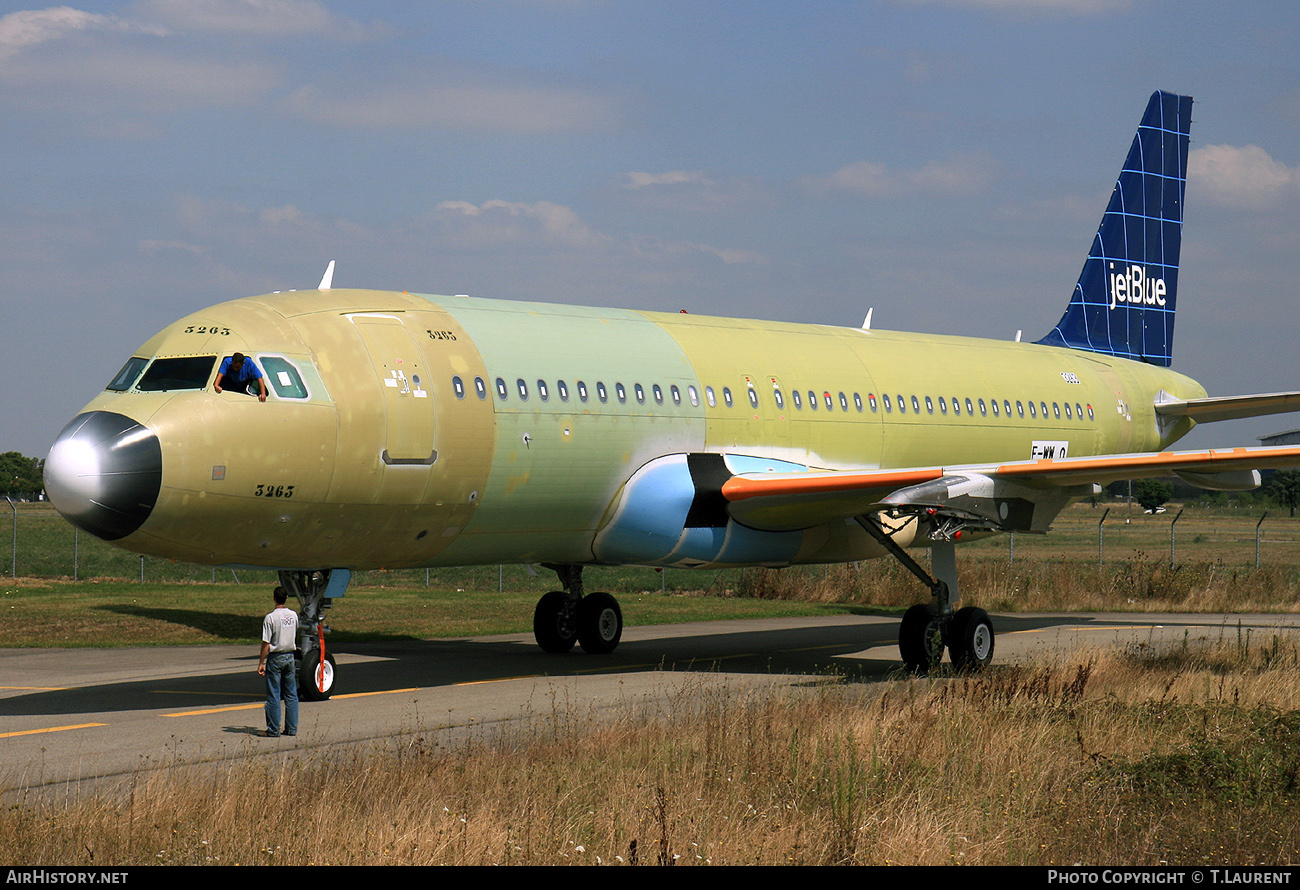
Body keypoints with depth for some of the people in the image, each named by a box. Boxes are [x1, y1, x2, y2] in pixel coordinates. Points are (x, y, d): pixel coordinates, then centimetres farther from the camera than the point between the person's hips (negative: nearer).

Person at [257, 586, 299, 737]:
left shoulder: (270, 617, -15)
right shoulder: (293, 615, 2)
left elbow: (266, 643, -15)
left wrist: (261, 663, -10)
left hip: (275, 658, -5)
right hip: (290, 656, 5)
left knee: (273, 696, 0)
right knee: (291, 695, 10)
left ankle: (273, 730, 1)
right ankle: (292, 728, 12)